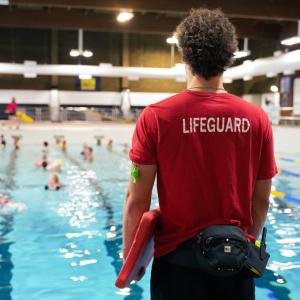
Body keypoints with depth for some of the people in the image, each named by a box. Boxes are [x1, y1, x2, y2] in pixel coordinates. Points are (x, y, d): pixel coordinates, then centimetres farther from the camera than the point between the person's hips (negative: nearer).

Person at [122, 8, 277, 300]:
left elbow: (137, 199, -10)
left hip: (178, 257, -1)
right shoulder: (257, 119, -5)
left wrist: (130, 254, 3)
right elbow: (261, 200, 3)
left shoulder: (156, 117, -12)